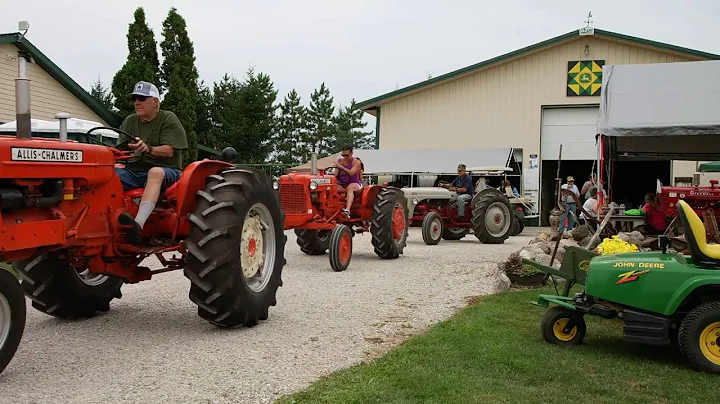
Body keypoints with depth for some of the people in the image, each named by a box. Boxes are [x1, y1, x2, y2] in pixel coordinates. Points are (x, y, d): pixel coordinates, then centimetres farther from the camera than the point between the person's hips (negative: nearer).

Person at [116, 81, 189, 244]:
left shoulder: (169, 119, 2)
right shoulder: (130, 121, 17)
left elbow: (169, 151, -12)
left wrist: (148, 149, -31)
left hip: (165, 171, -5)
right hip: (134, 170, 5)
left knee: (155, 172, -40)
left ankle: (138, 224, -58)